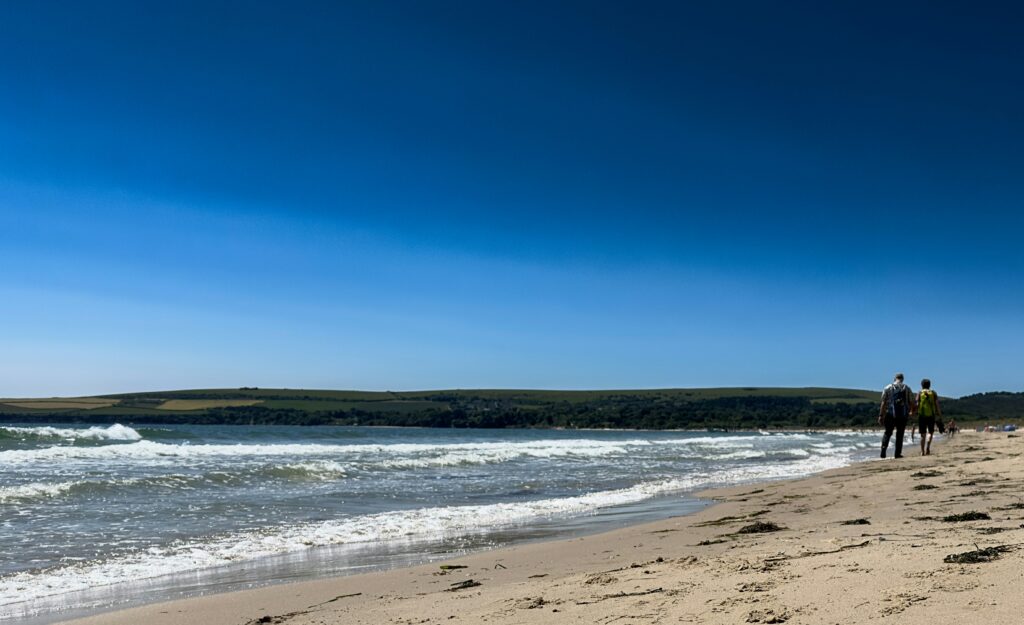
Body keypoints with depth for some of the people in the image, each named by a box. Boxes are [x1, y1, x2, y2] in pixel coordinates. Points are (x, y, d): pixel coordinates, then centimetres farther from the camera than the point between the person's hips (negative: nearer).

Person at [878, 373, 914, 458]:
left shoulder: (888, 388, 2)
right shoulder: (907, 388, 5)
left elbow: (883, 403, -2)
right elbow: (911, 402, 6)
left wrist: (881, 416, 0)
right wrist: (911, 411, 25)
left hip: (890, 414, 0)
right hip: (903, 415, 0)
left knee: (888, 432, 11)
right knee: (900, 434, 10)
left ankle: (883, 450, -7)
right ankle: (898, 453, 8)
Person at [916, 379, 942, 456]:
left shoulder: (919, 393, 3)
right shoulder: (934, 393, 5)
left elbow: (917, 405, -6)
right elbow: (937, 405, 1)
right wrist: (940, 414, 8)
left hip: (922, 415, 0)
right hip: (931, 415, 0)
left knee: (922, 434, 7)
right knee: (931, 432, 15)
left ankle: (922, 451, 4)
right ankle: (927, 446, -9)